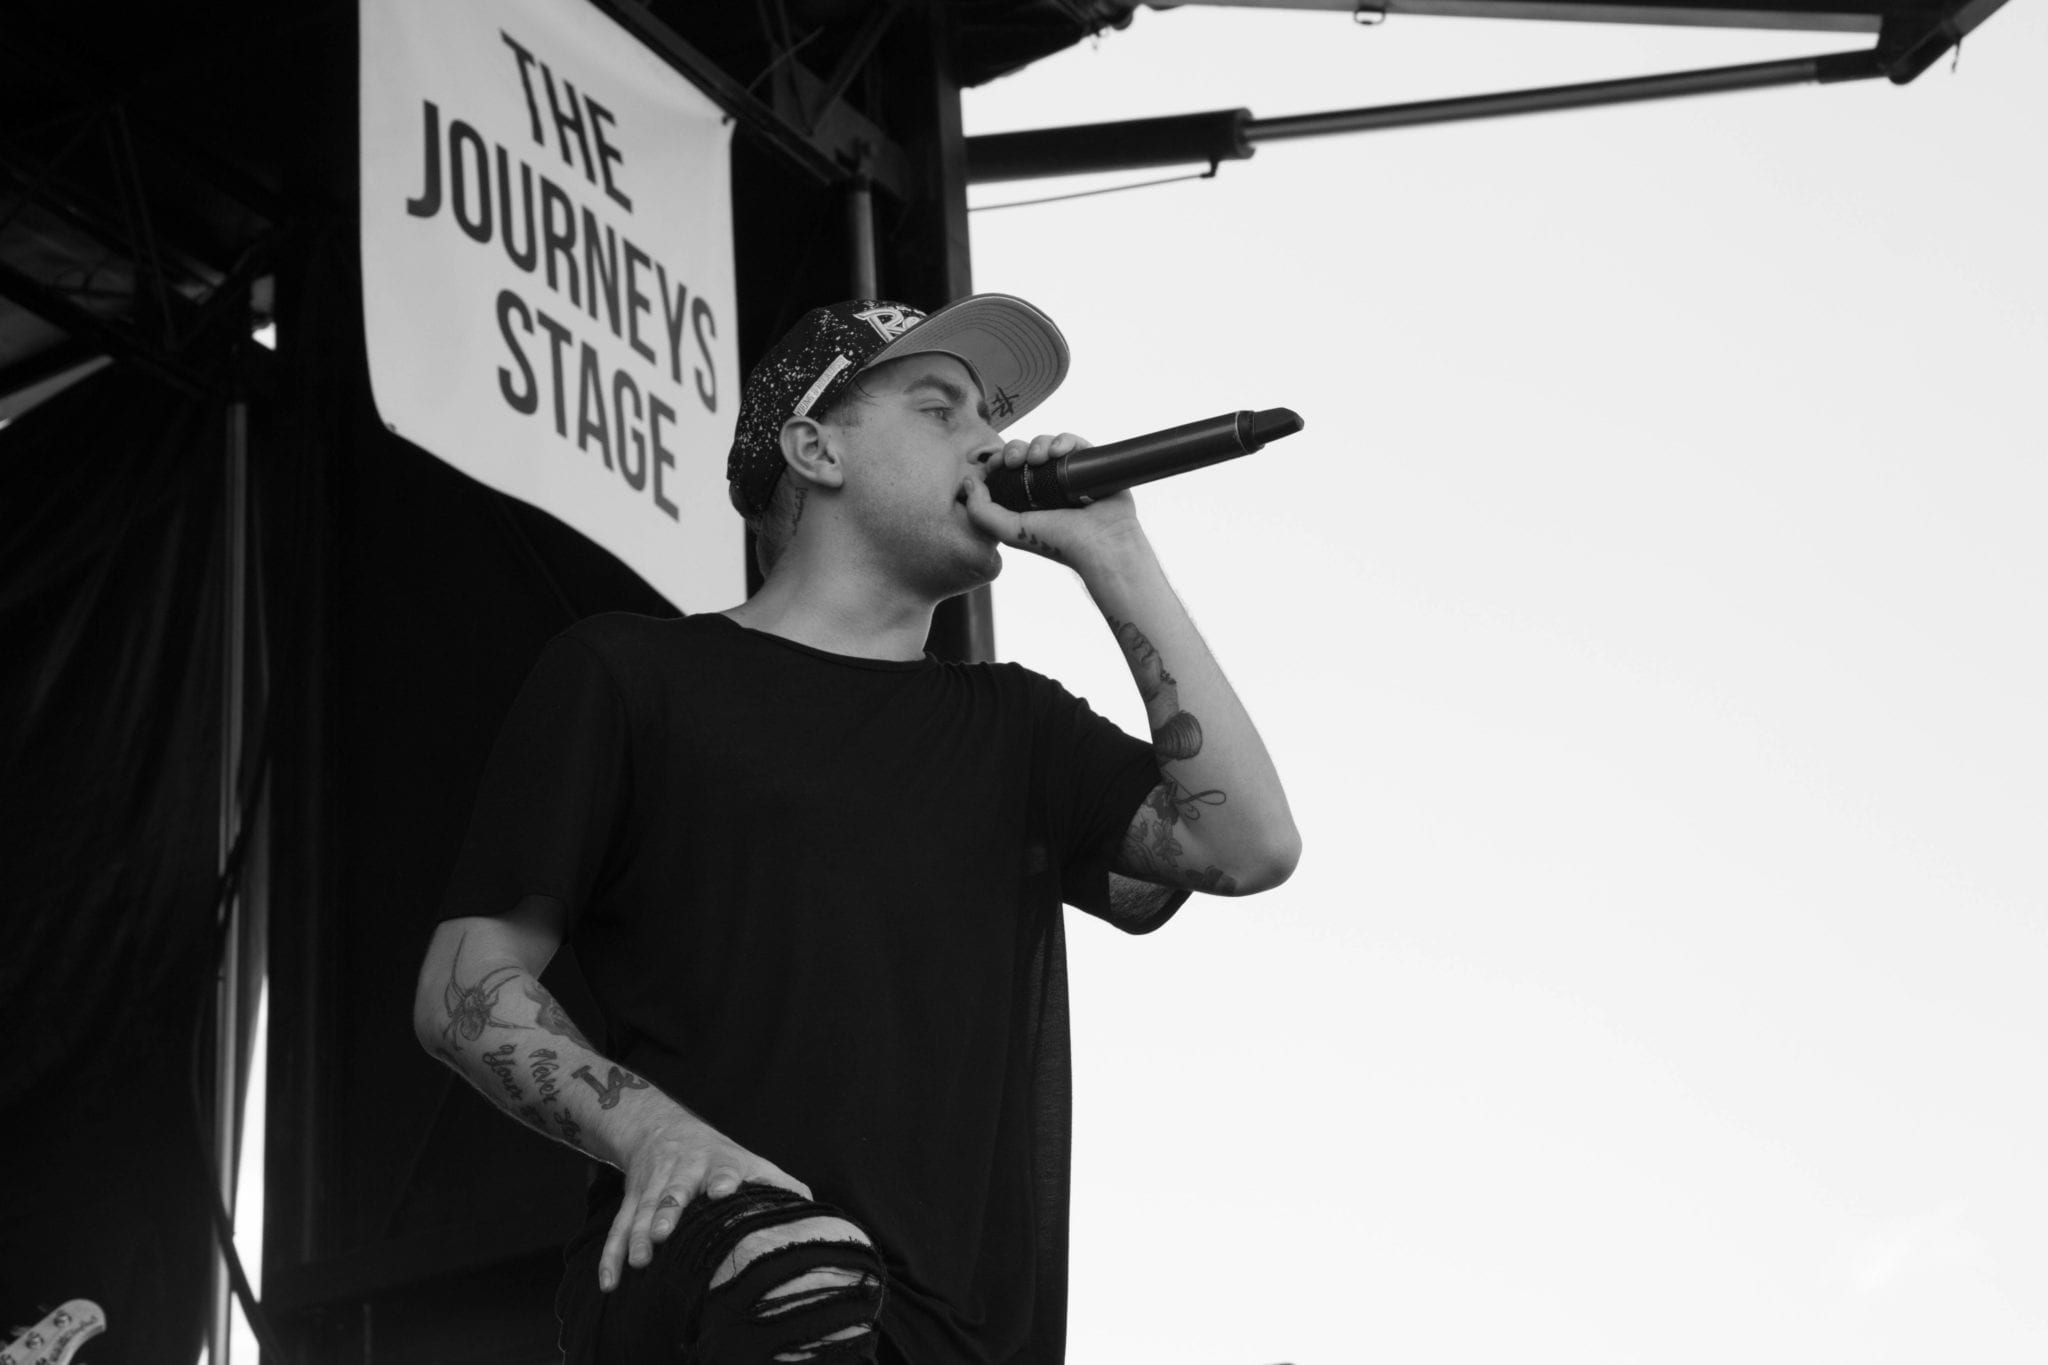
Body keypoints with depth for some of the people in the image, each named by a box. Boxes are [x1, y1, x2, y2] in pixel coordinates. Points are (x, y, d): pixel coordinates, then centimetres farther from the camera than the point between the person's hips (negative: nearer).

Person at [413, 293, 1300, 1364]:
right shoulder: (629, 674, 12)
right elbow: (463, 989, 6)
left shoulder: (1013, 725, 25)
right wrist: (651, 1128, -14)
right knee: (796, 1266, -37)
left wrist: (1115, 563, 12)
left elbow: (1250, 846, 10)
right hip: (703, 1268, -5)